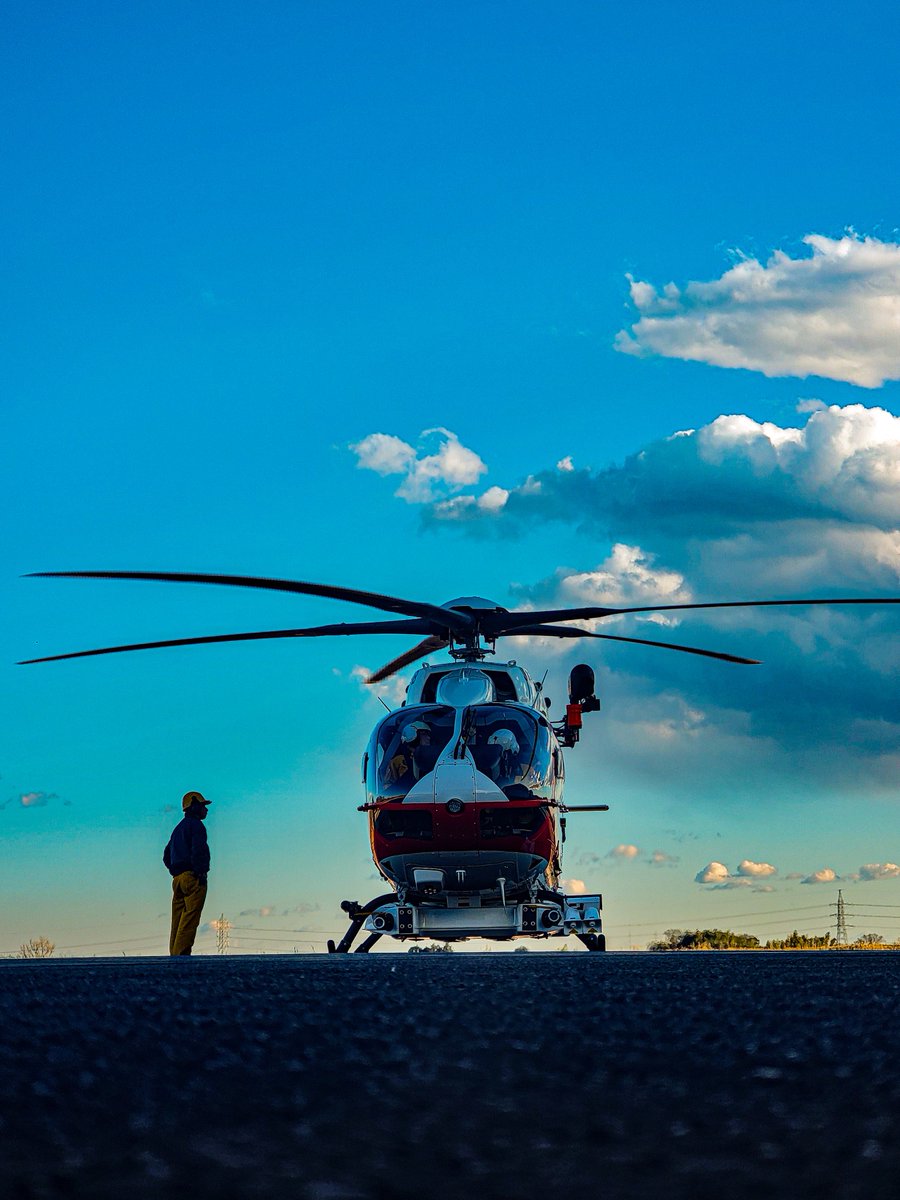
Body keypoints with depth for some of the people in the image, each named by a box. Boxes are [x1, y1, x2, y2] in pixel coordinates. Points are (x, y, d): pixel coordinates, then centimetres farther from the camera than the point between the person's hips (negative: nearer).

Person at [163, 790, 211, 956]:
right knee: (190, 917, -14)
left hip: (178, 878, 9)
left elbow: (166, 855, 27)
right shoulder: (196, 826, -4)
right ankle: (182, 952, -22)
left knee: (178, 918, 6)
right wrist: (200, 873, -17)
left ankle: (174, 954, 1)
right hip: (193, 877, -9)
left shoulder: (178, 828, 25)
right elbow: (198, 851, -18)